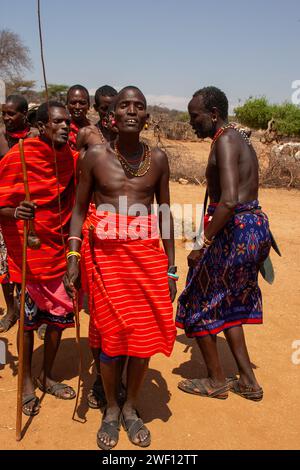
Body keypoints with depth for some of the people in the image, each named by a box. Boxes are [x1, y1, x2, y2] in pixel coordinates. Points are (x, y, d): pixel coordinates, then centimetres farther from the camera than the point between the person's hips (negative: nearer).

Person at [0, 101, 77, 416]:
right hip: (28, 252, -4)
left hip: (60, 251, 5)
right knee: (28, 319, 8)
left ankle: (47, 376, 33)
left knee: (59, 316, 12)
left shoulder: (70, 157, 3)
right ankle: (27, 382, 28)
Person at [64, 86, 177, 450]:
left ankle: (131, 408, 30)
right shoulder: (96, 156, 0)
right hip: (105, 254, -2)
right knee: (112, 334, 4)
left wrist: (170, 269, 8)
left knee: (144, 334, 6)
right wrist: (73, 259, -4)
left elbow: (165, 213, 9)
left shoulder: (157, 159, 5)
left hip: (146, 254, 2)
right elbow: (79, 209, 3)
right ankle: (111, 409, 29)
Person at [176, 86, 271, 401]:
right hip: (256, 225, 10)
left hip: (236, 230, -10)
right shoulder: (239, 139, 16)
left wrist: (202, 243, -21)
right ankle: (248, 381, 29)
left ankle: (216, 381, 23)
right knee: (227, 303, 22)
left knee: (199, 303, 7)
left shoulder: (225, 140, -14)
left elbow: (229, 201, -26)